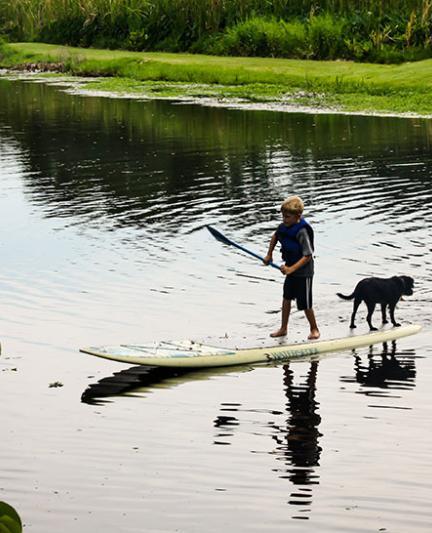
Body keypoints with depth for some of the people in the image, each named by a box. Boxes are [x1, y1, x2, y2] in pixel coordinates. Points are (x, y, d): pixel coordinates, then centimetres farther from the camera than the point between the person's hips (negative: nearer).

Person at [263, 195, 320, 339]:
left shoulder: (302, 231, -29)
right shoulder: (285, 226, -5)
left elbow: (308, 256, -28)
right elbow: (275, 236, 18)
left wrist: (291, 269, -35)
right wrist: (269, 255, 12)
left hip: (303, 272, -8)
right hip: (290, 269, 8)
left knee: (305, 304, 2)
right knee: (286, 298, 15)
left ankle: (314, 329, 22)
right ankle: (283, 328, 27)